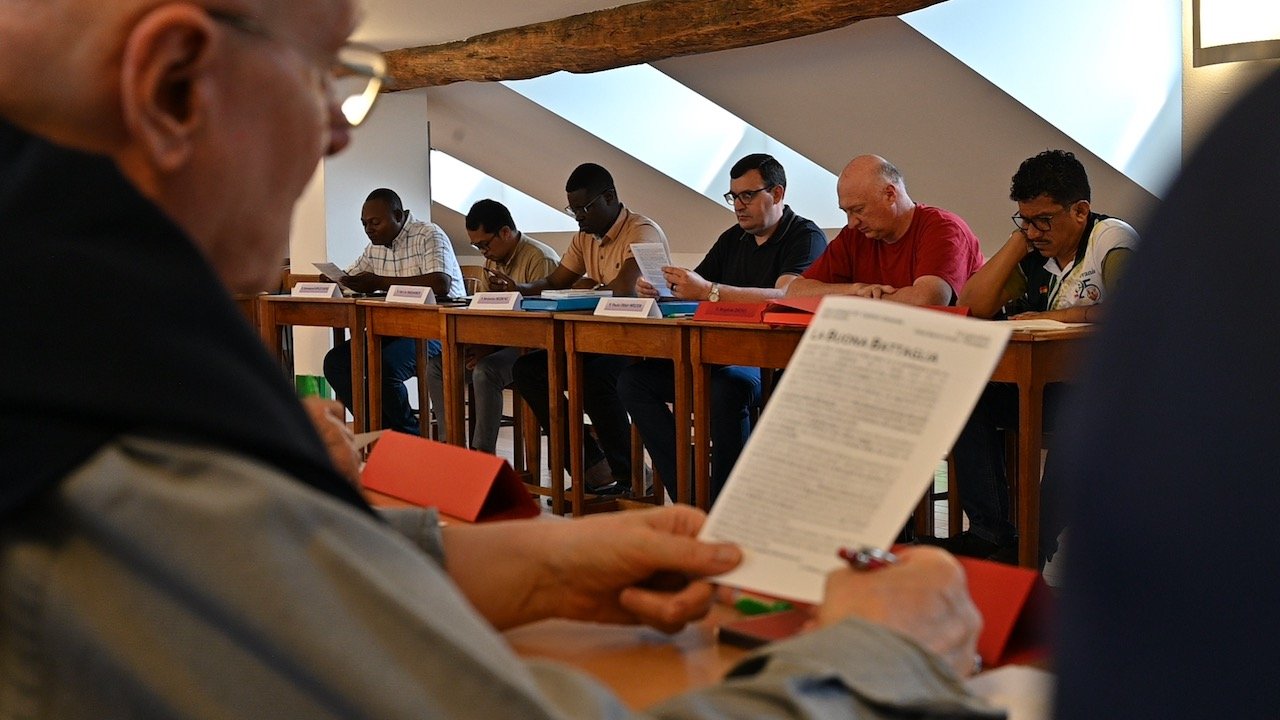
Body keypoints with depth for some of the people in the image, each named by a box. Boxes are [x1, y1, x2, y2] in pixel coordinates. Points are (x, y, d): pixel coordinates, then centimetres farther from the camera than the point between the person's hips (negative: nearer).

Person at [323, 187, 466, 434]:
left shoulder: (428, 236, -11)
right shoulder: (375, 246, 14)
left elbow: (440, 284, -28)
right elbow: (350, 279, 22)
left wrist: (380, 282, -25)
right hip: (395, 328, 9)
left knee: (384, 367, -31)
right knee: (336, 362, -7)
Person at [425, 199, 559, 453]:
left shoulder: (541, 260, -16)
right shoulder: (492, 260, 14)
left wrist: (489, 348, -23)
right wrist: (473, 345, -6)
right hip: (500, 342, 9)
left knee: (485, 371, -33)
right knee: (437, 366, -4)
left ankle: (483, 452, -25)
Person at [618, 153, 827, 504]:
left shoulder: (806, 237, -4)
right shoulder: (733, 239, 20)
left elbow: (785, 297, -22)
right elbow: (693, 288, 18)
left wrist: (709, 290, -29)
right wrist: (656, 288, -5)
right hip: (723, 354, 8)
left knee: (727, 388, -39)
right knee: (633, 380, -9)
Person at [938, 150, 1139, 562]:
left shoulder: (1114, 241, -9)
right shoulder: (1036, 253, 11)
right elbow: (974, 306, 3)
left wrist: (1050, 316, -17)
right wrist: (1019, 240, -1)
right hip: (1047, 381, 7)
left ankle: (1037, 543, -27)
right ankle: (990, 531, -10)